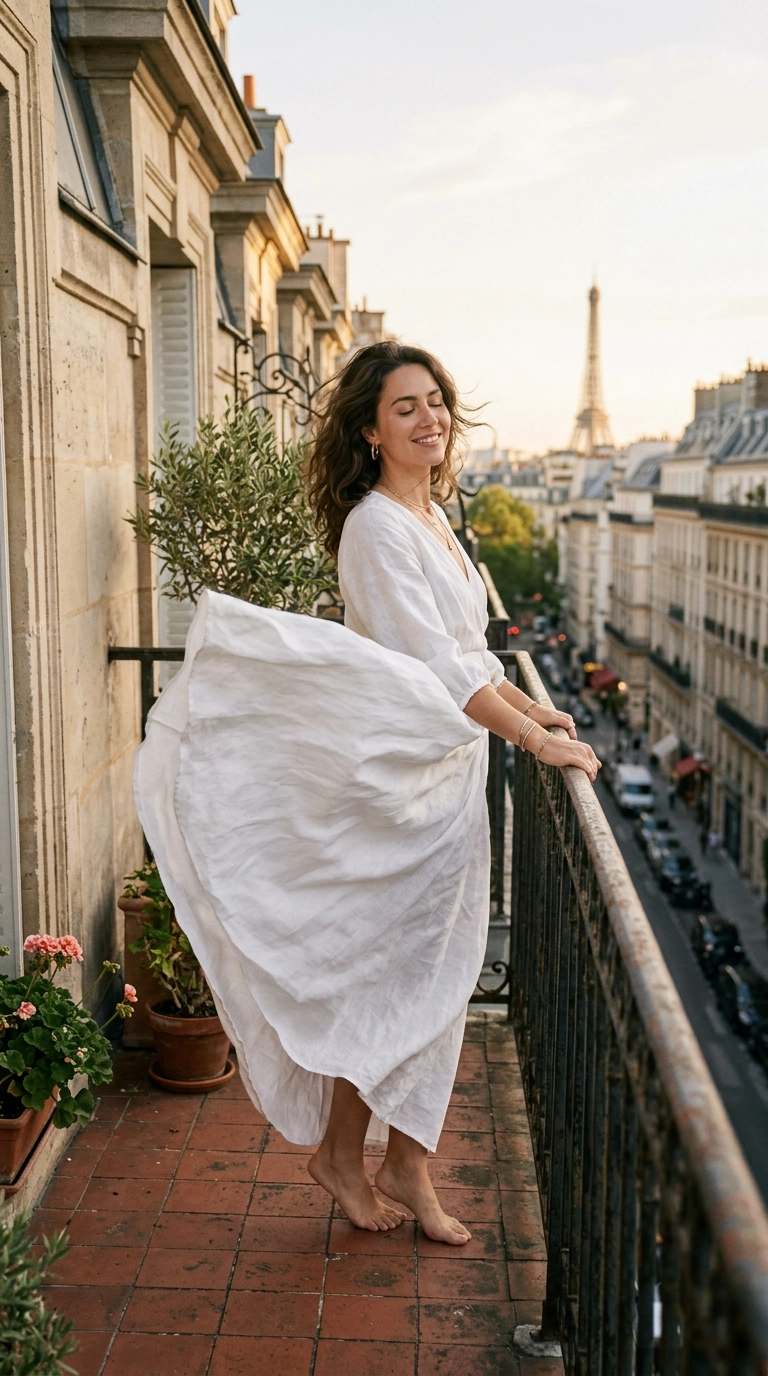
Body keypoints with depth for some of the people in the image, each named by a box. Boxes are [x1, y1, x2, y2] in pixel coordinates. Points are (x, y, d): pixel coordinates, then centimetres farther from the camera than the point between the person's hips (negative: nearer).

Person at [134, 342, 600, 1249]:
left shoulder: (431, 518, 13)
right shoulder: (376, 528, -16)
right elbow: (437, 668, -21)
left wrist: (532, 709, 18)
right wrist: (538, 740, -17)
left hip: (450, 774, 9)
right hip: (397, 776, -9)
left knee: (432, 976, 13)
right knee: (386, 974, 3)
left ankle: (407, 1167, 25)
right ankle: (341, 1153, 23)